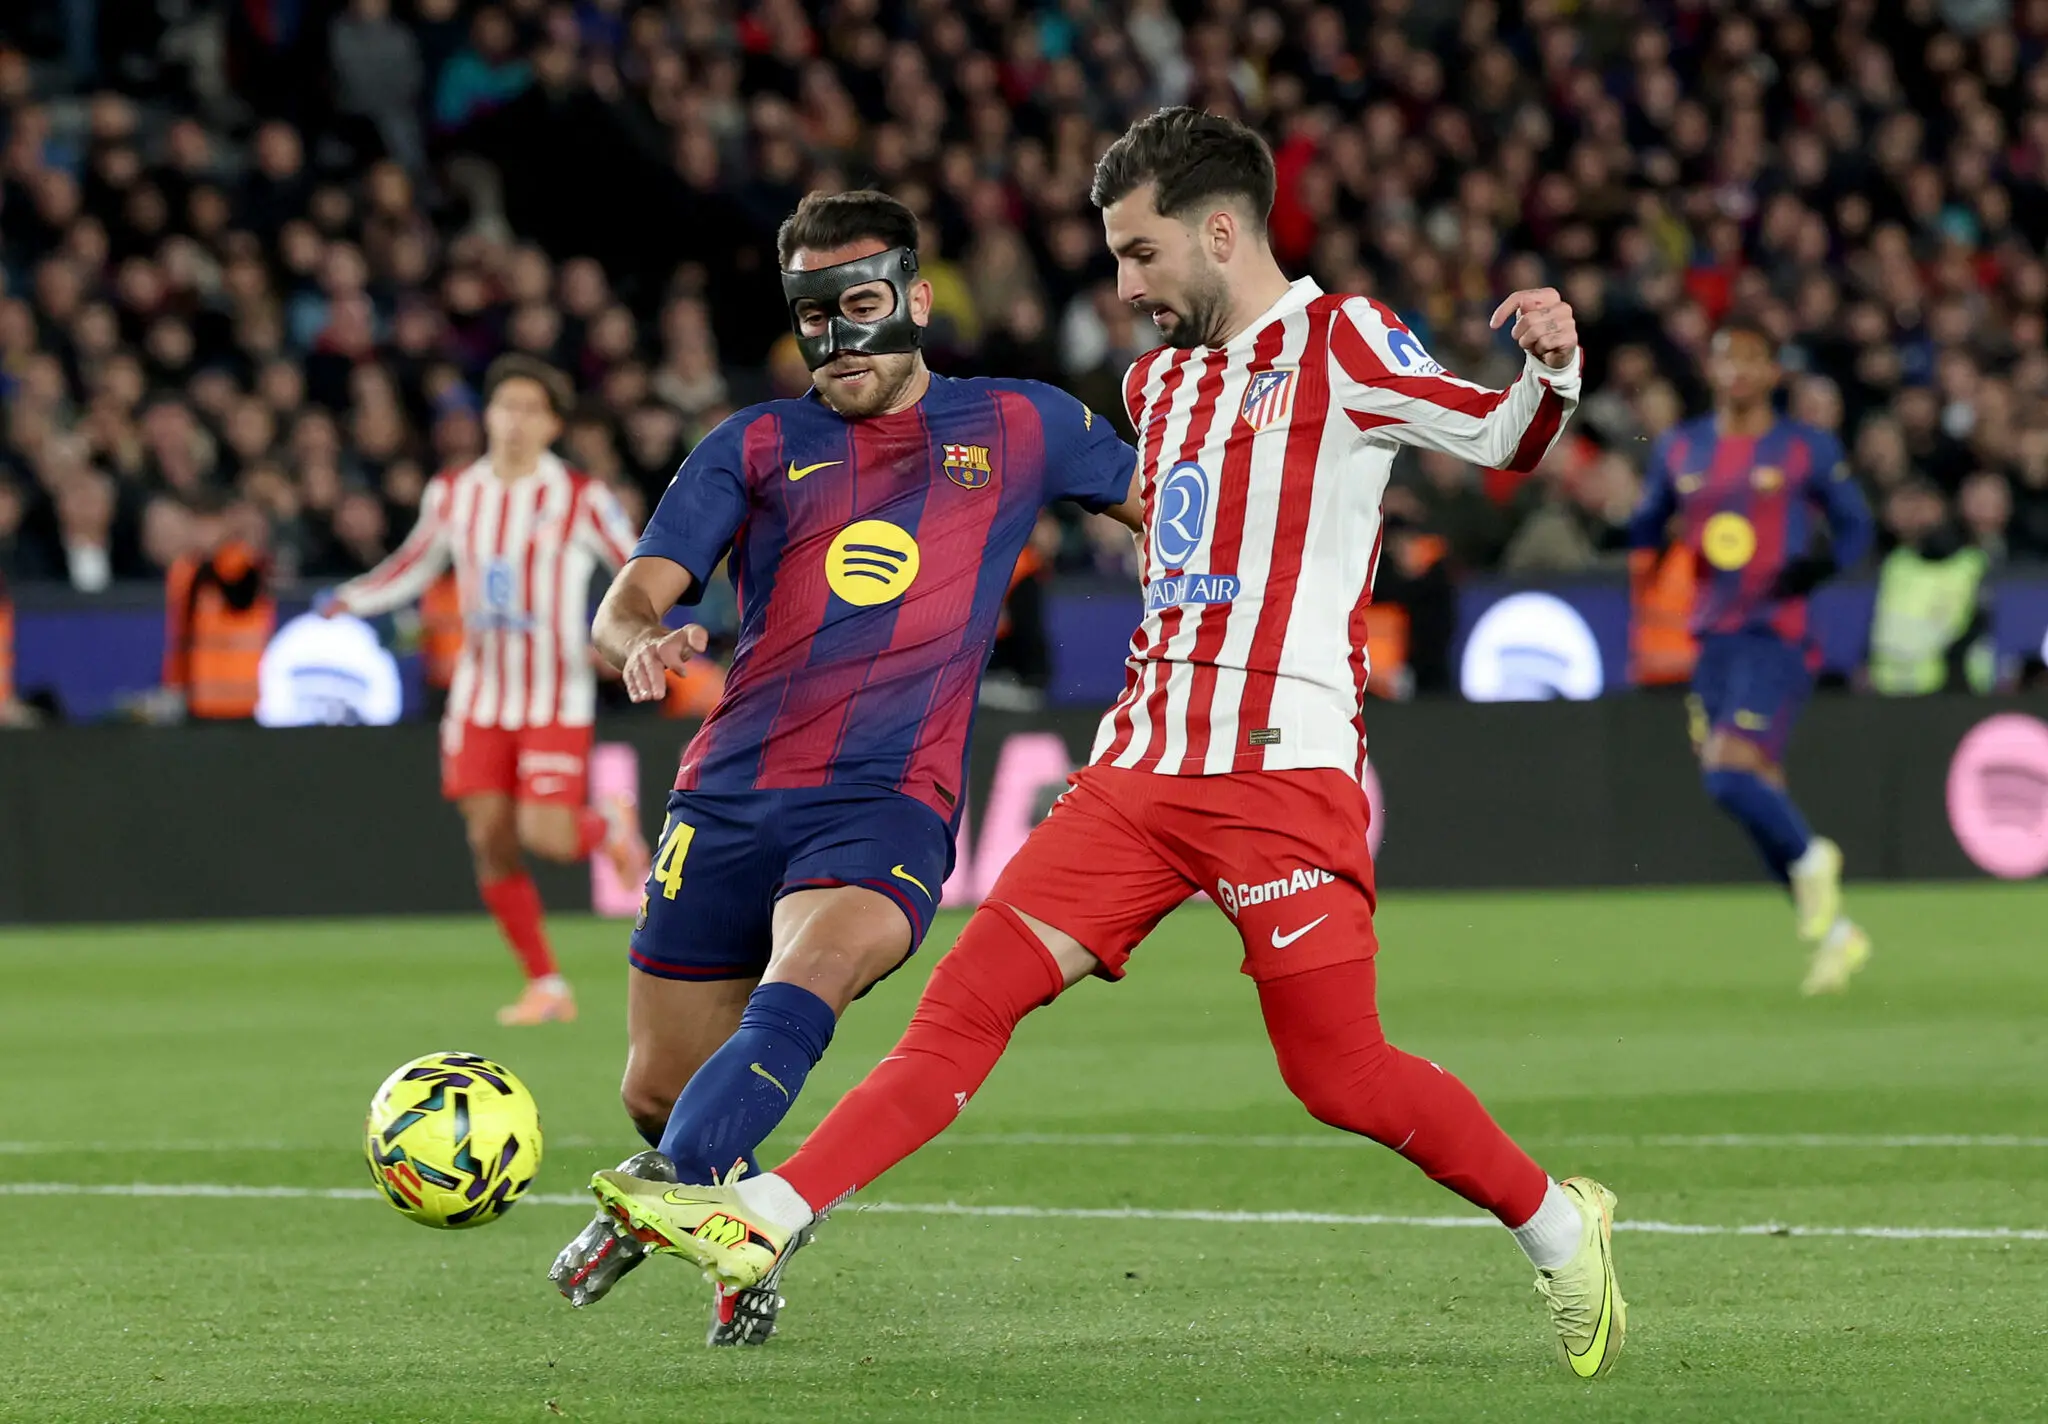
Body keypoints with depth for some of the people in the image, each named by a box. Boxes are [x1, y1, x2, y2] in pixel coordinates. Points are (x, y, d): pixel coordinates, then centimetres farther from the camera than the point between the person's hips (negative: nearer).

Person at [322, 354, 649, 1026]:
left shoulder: (582, 498, -7)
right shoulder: (452, 493, 5)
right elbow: (412, 567, 20)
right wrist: (346, 601, 7)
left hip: (556, 696, -4)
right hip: (481, 695, 4)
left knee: (546, 834, -15)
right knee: (490, 840, -4)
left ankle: (609, 825, 22)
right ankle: (546, 986, 9)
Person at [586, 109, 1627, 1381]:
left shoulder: (1339, 344, -3)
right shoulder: (1161, 379, 20)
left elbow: (1505, 441, -3)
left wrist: (1551, 372, -23)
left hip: (1286, 769, -6)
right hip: (1147, 769, 7)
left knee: (1341, 1077, -7)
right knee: (970, 996, -3)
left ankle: (1558, 1227, 13)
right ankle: (760, 1223, -9)